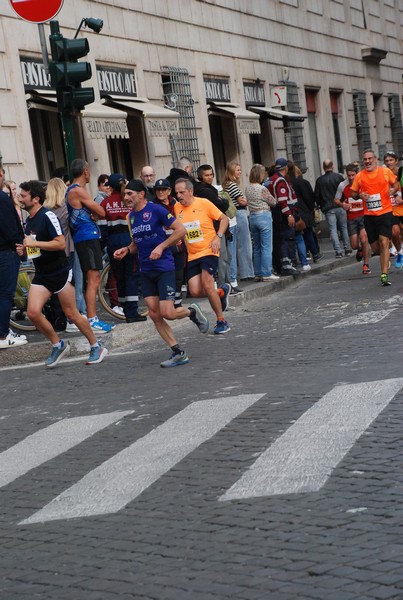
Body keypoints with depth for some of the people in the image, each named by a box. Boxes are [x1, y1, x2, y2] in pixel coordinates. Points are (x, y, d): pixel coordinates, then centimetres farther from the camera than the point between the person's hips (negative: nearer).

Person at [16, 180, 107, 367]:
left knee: (71, 314, -1)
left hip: (59, 272, -7)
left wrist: (34, 243, -23)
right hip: (41, 274, 8)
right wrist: (24, 249, 6)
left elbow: (60, 243, -24)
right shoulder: (29, 220, 12)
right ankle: (57, 345, 11)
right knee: (33, 312, -8)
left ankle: (96, 348, 16)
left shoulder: (47, 216, -15)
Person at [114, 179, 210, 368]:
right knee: (155, 315, 0)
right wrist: (126, 249, 3)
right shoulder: (131, 216, 11)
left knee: (167, 313, -13)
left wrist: (161, 247, -19)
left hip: (164, 268, -7)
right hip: (146, 271, 7)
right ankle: (178, 353, 8)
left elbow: (181, 230, -11)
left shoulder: (156, 210, -10)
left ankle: (192, 312, 19)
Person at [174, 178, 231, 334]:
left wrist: (218, 237, -12)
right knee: (195, 291, -7)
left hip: (208, 251, -5)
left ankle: (221, 321, -1)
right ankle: (222, 292, 23)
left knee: (207, 285, -17)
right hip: (192, 255, 5)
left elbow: (224, 219, 0)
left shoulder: (204, 203, -8)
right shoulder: (177, 208, 4)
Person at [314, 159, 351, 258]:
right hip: (340, 206, 1)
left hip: (328, 208, -1)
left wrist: (321, 205, 18)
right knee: (344, 227, 13)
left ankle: (338, 251, -7)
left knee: (333, 229, 0)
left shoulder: (319, 180, 0)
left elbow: (317, 196, 3)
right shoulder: (339, 177, -2)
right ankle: (347, 249, 15)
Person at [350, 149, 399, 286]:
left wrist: (393, 190, -6)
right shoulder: (359, 176, 4)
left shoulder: (386, 171, 1)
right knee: (375, 248, 6)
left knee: (384, 243, -16)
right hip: (369, 215, 2)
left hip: (385, 213, -2)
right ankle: (386, 259, 41)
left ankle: (384, 275, -17)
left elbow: (395, 183, 16)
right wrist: (359, 195, -10)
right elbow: (353, 193, 12)